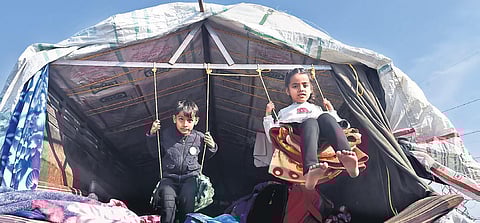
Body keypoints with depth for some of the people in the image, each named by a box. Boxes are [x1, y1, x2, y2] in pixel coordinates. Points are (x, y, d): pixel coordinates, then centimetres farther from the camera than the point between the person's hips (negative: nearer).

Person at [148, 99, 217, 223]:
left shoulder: (199, 138, 0)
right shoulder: (166, 135, 0)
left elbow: (205, 156, 17)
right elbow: (154, 151, 13)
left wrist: (212, 147, -3)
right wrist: (152, 135, 1)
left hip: (190, 177, 0)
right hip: (169, 177, 0)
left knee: (187, 199, -25)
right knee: (168, 203, -24)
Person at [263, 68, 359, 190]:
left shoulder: (317, 109, 43)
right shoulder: (284, 112, 37)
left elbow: (339, 123, 35)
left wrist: (331, 111, 31)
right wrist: (268, 115, 21)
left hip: (323, 141, 3)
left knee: (325, 117, -29)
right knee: (310, 122, -35)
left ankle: (347, 158, -53)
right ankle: (311, 168, -62)